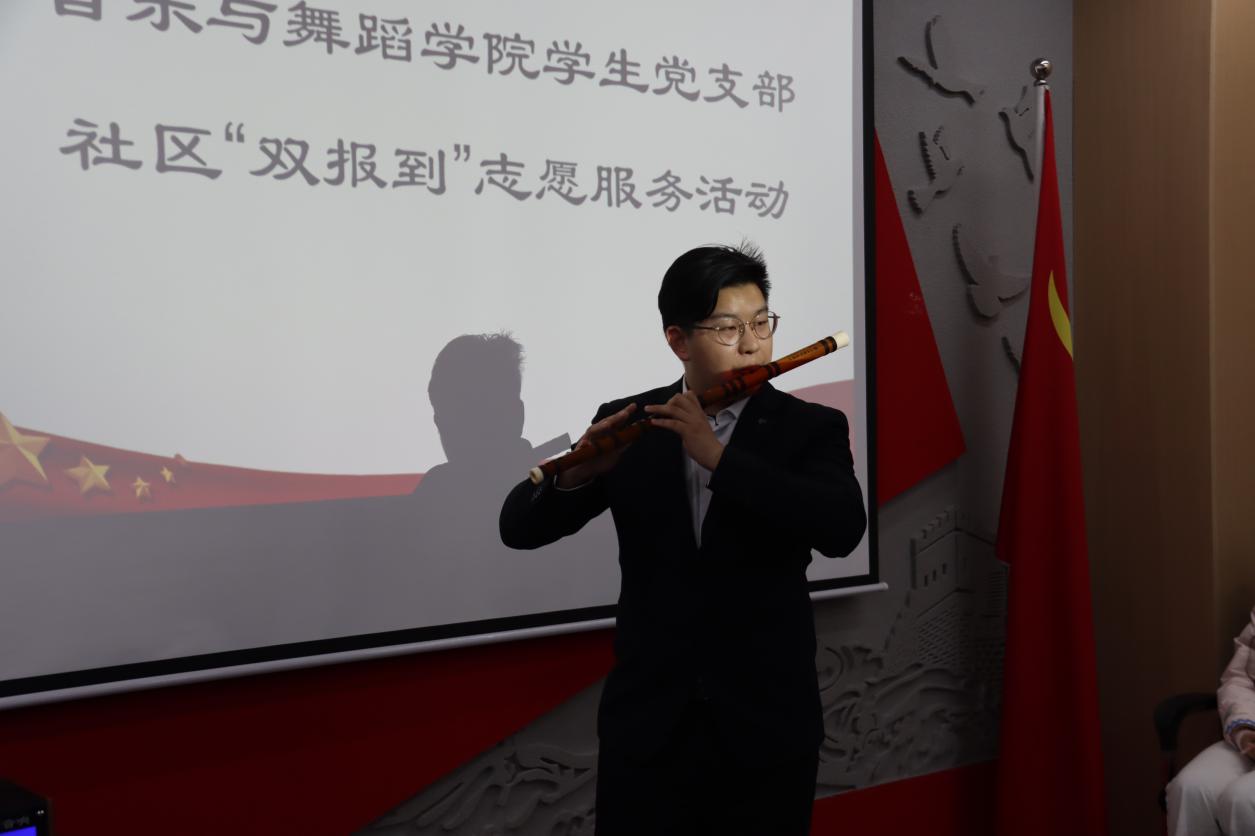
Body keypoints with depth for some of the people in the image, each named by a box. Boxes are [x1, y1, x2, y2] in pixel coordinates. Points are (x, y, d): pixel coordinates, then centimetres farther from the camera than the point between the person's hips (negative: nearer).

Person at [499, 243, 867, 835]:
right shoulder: (628, 424, 2)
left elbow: (842, 530, -19)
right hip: (645, 724, 1)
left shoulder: (811, 429, -1)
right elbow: (518, 528, -2)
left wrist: (718, 456, -25)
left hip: (767, 725, 0)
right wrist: (576, 474, -22)